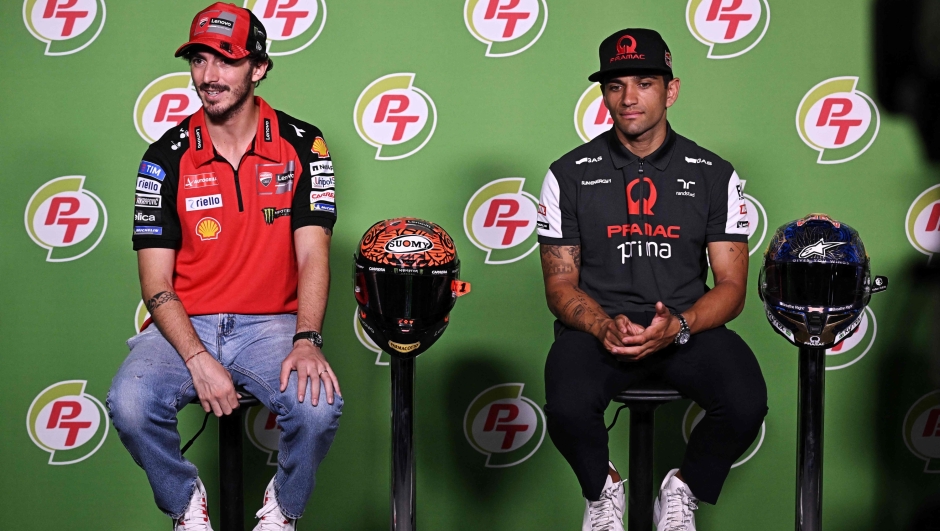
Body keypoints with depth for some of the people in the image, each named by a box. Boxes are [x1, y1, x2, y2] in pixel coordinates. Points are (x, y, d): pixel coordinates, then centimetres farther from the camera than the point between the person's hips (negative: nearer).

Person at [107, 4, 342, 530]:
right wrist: (198, 359, -19)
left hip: (272, 323, 0)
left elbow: (312, 253, -6)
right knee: (130, 404, -30)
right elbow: (156, 280, -3)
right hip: (184, 326, 1)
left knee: (319, 405, -31)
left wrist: (307, 340, -24)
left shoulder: (301, 146, 1)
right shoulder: (167, 157, 1)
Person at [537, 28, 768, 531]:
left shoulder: (714, 176, 5)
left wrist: (677, 326, -20)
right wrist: (604, 326, -18)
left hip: (687, 327, 1)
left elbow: (731, 284, 1)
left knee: (746, 404, -29)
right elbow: (560, 283, 4)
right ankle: (603, 490, 3)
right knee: (568, 409, -33)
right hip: (597, 325, -1)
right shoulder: (569, 175, 4)